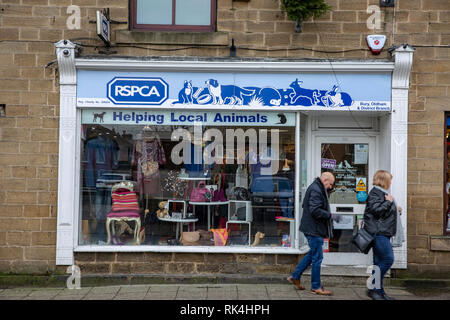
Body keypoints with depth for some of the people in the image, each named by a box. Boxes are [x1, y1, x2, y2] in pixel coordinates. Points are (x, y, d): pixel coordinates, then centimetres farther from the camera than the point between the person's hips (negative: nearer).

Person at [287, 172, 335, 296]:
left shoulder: (315, 188, 15)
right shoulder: (316, 190, -18)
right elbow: (315, 210, -26)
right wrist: (328, 215, -13)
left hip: (312, 229, 11)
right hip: (314, 229, -11)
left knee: (312, 254, 19)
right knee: (317, 257, -2)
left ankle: (295, 276, 25)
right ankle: (316, 287, 7)